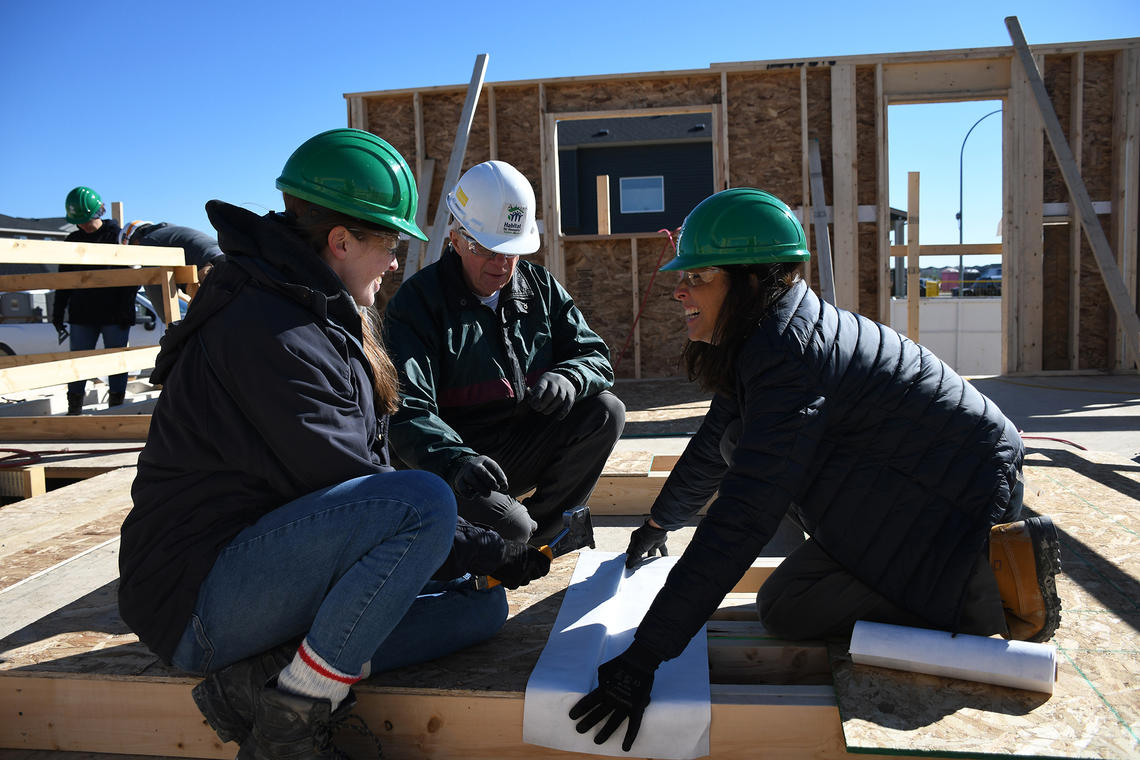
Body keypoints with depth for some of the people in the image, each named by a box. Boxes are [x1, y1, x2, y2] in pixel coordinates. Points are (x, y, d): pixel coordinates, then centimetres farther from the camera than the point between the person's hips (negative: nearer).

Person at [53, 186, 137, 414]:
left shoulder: (118, 235, 0)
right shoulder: (73, 241, 12)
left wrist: (125, 310, -9)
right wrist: (58, 313, 11)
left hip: (114, 315, -4)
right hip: (82, 314, 4)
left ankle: (116, 404, 10)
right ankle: (74, 408, 8)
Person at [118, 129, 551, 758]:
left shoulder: (317, 321, 13)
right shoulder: (271, 332, -20)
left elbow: (367, 464, 12)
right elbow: (373, 494, -22)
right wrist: (487, 550, -12)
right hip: (199, 605, -10)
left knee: (482, 604, 4)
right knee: (424, 502, -31)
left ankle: (261, 677, -4)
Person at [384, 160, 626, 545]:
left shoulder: (541, 287, 6)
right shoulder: (416, 301, -12)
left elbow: (594, 355, 6)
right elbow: (407, 412, -23)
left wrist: (568, 379, -20)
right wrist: (455, 460, -43)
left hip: (526, 450, 6)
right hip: (454, 467, -6)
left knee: (606, 411, -16)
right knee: (508, 525, -35)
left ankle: (543, 523, -3)